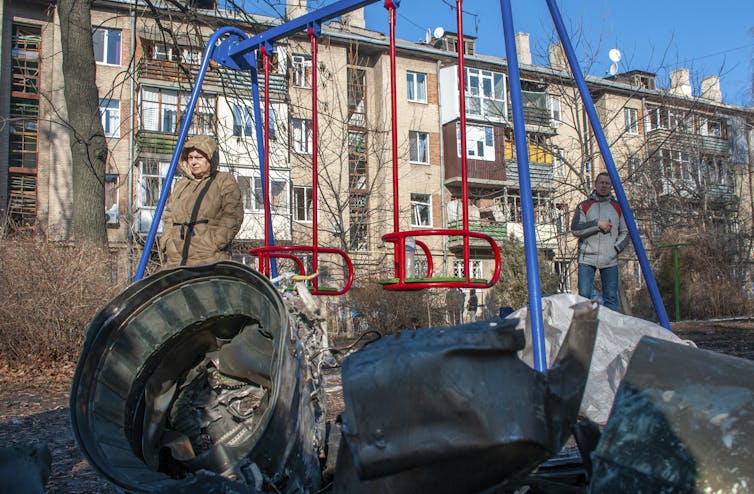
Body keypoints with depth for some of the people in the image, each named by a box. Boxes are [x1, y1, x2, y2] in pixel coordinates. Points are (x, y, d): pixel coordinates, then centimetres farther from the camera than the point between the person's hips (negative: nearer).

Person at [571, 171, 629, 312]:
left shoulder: (618, 208, 14)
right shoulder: (584, 206, 8)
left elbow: (625, 233, 15)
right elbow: (575, 229, -5)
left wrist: (617, 248, -1)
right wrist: (597, 225, -11)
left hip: (610, 260, 2)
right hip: (587, 258, -2)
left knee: (611, 297, 2)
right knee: (584, 295, -7)